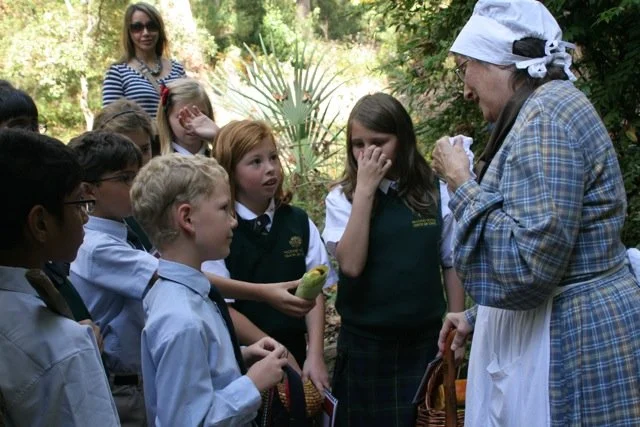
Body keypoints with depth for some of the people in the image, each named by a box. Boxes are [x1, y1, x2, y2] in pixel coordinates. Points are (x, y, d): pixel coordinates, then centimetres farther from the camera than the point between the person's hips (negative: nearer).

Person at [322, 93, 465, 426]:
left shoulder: (435, 193, -2)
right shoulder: (342, 198, -5)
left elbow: (450, 265, 6)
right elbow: (351, 265, -19)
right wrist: (365, 189, -19)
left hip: (425, 341, 1)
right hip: (365, 343, -1)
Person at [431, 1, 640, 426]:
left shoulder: (545, 114, -18)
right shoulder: (549, 107, 14)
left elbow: (526, 263, -27)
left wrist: (462, 184, -16)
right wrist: (478, 316, 23)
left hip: (569, 346, -10)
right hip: (564, 332, 10)